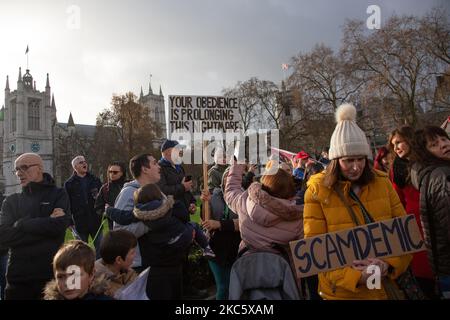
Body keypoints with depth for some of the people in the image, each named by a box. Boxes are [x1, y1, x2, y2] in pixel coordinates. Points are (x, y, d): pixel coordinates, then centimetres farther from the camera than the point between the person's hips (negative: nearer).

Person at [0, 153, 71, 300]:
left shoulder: (58, 195, 0)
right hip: (18, 276, 3)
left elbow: (58, 226, -17)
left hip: (52, 273, -3)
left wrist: (21, 224, -8)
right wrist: (45, 227, -12)